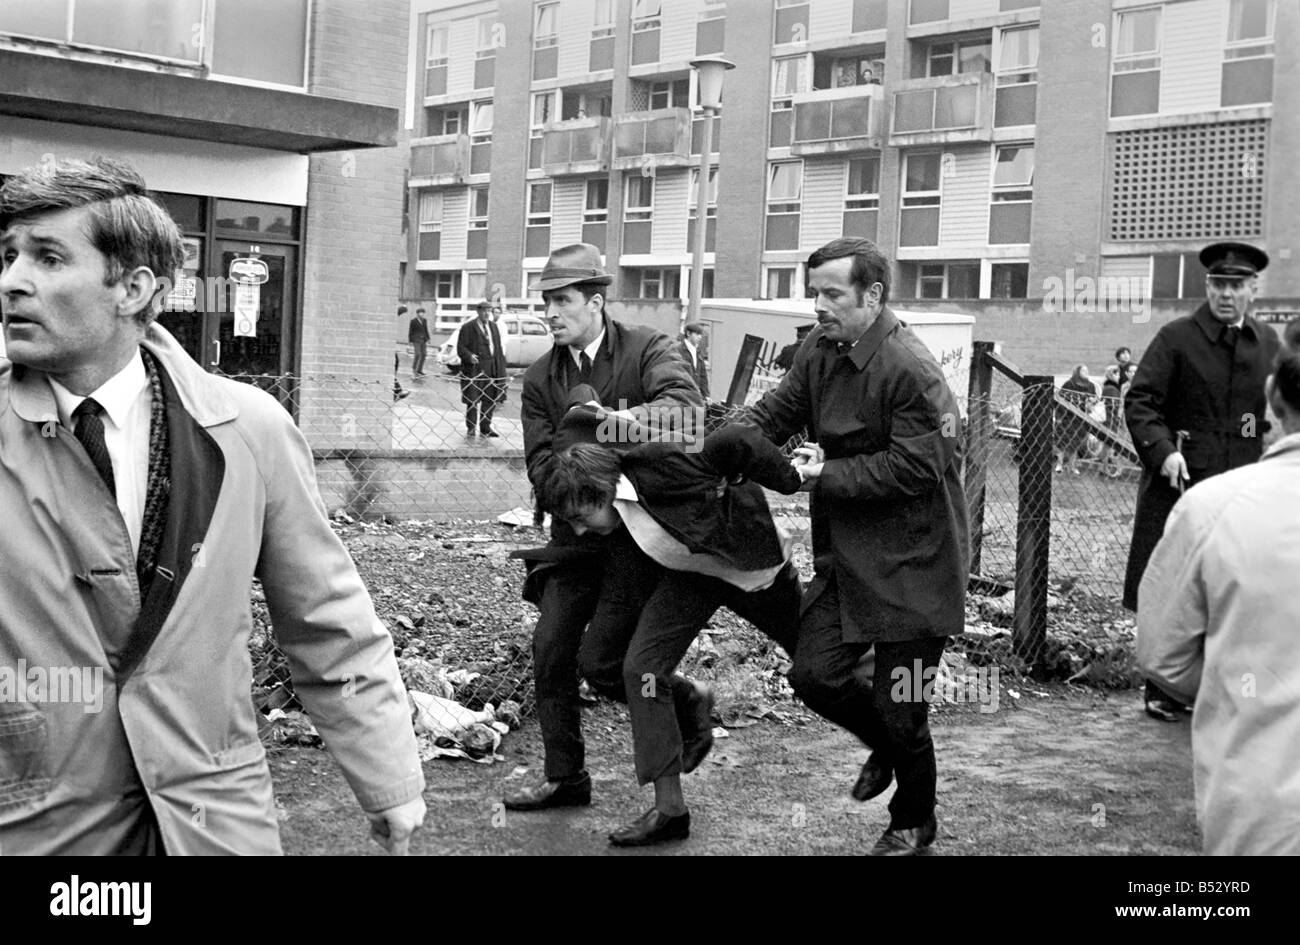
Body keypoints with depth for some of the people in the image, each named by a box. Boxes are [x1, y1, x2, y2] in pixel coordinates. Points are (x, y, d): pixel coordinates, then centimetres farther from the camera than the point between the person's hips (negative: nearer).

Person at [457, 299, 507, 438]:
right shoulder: (468, 328, -3)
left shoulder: (494, 327, 15)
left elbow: (499, 348, 15)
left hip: (492, 369, 5)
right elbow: (460, 348, -7)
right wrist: (469, 356, -26)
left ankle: (485, 428, 18)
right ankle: (471, 428, 9)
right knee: (472, 400, -1)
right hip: (474, 369, -5)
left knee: (490, 400, 7)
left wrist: (501, 368, 8)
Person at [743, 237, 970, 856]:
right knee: (813, 674, 3)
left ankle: (913, 825, 29)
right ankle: (886, 745, 35)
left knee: (898, 707, 2)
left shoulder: (910, 370, -21)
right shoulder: (821, 348, 4)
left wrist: (827, 475, -19)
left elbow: (913, 470, -21)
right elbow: (776, 412, 9)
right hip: (847, 552, 7)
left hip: (913, 561, -7)